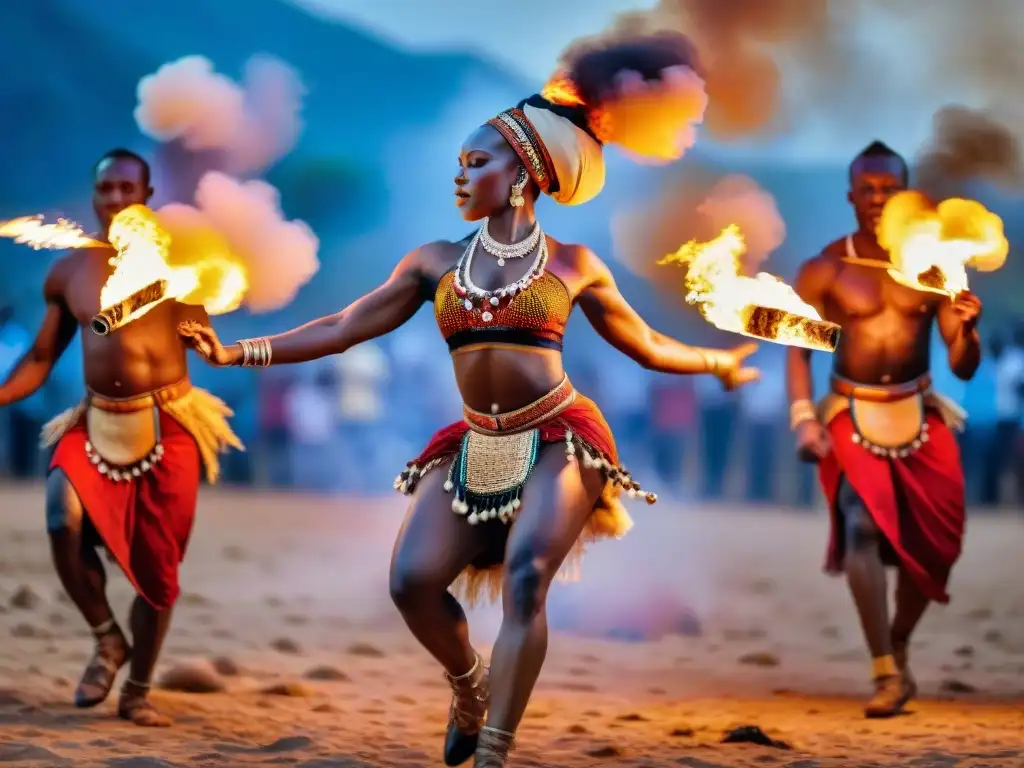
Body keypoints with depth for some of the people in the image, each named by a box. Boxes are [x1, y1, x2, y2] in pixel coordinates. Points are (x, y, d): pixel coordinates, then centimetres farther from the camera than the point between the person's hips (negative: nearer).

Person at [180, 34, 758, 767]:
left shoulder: (572, 265, 4)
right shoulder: (436, 263, 8)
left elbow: (647, 345, 16)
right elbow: (343, 328, 7)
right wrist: (238, 352, 0)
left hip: (558, 444, -3)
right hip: (474, 449, 3)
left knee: (525, 576, -27)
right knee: (413, 580, -17)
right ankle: (469, 685, 15)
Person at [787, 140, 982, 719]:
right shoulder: (825, 271, -3)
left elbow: (965, 367, 0)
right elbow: (799, 349, -3)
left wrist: (967, 329, -22)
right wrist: (804, 419, -17)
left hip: (920, 416, 2)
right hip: (852, 417, -2)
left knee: (932, 545, 4)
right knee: (862, 527, -23)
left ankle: (899, 649, 32)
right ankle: (887, 674, -23)